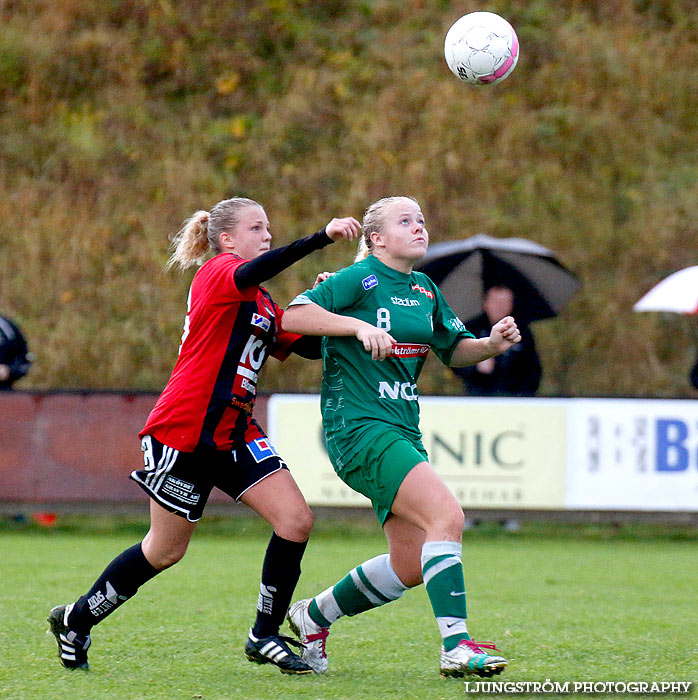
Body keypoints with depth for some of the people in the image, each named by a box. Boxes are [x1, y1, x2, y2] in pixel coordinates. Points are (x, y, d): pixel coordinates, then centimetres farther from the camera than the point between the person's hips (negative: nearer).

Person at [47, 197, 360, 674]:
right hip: (184, 432, -8)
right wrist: (322, 237, -41)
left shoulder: (264, 304, 19)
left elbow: (311, 345, 20)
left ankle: (265, 636, 4)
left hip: (235, 434, 8)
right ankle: (76, 621, 21)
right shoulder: (218, 273, -8)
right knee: (166, 549, 2)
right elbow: (253, 273, -32)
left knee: (296, 521, -8)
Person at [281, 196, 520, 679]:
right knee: (446, 516, -24)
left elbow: (455, 349, 24)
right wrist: (359, 326, -26)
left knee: (410, 566, 8)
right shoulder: (360, 280, -8)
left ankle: (314, 616, 27)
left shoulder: (425, 292, 15)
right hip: (359, 426, -9)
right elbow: (293, 317, -16)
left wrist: (491, 344, 3)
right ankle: (456, 646, -27)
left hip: (402, 430, 9)